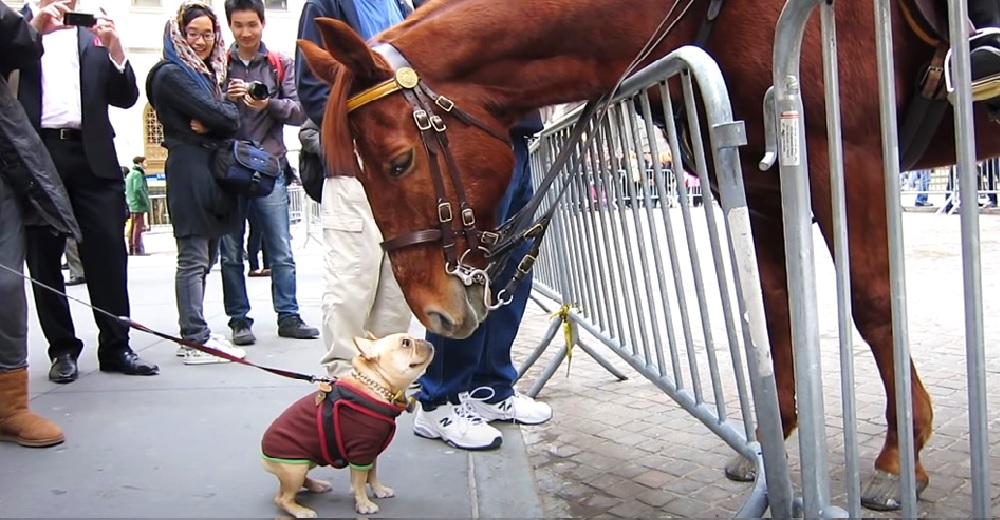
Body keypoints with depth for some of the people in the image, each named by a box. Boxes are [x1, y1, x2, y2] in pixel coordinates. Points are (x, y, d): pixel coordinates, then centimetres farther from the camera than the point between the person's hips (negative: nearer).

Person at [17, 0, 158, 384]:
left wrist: (115, 49, -3)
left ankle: (116, 347, 4)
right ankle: (63, 350, 13)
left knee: (109, 252, -3)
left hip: (92, 156, 1)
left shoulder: (94, 32, 17)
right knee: (43, 258, 3)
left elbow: (125, 97, 10)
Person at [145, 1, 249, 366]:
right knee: (194, 258, -8)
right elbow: (216, 114, -16)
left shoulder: (209, 74, 21)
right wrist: (217, 118, 5)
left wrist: (210, 124, -8)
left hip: (215, 170, 9)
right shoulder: (171, 74, -5)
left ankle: (194, 335, 17)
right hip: (190, 169, -9)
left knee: (205, 258, 10)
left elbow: (233, 119, 11)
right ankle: (196, 340, -5)